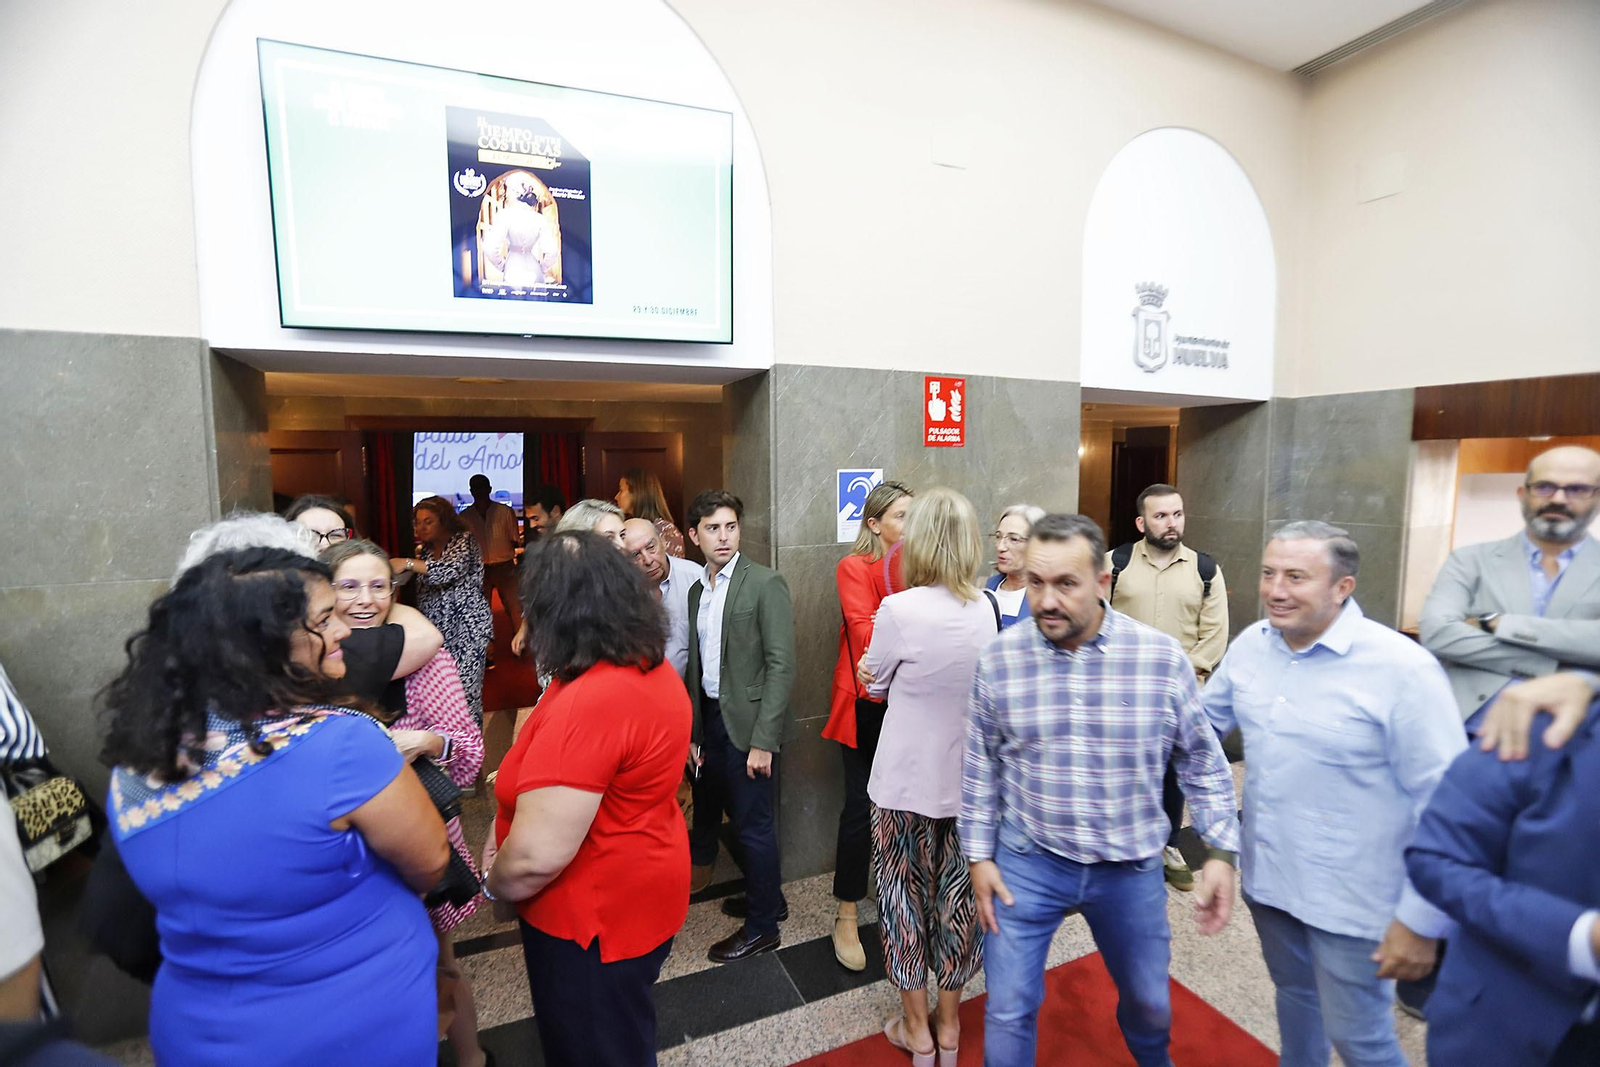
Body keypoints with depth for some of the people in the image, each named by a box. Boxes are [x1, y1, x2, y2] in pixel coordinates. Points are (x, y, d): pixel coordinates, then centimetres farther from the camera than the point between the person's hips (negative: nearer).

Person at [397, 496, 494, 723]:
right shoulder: (426, 550, 17)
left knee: (464, 691, -9)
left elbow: (453, 569, -24)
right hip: (437, 630, 7)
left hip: (467, 627, -7)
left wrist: (408, 563, -28)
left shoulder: (464, 541, -3)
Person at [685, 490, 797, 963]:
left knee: (755, 825, 5)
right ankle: (767, 898, 41)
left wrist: (763, 741, -19)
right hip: (711, 720, 7)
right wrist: (694, 733, 10)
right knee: (738, 816, 19)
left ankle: (762, 926, 26)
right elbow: (696, 667, 11)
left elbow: (781, 665, -16)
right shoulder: (698, 591, 9)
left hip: (748, 724, -7)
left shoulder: (765, 583, -12)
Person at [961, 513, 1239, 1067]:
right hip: (1026, 861, -1)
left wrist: (1221, 852, -3)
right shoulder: (998, 659, -13)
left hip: (1132, 866, 2)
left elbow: (1202, 762, 0)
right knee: (1009, 1010, 7)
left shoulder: (1162, 657, -13)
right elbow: (980, 766, -2)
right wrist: (979, 856, 0)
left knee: (1149, 1000, 24)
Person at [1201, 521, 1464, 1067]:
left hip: (1350, 900, -5)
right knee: (1294, 993, 26)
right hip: (1266, 877, 5)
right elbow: (1205, 719, 11)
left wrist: (1422, 920, -14)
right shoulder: (1251, 643, -5)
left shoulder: (1401, 668, -21)